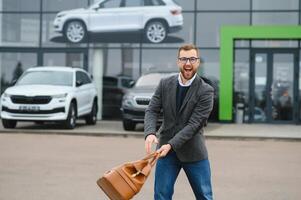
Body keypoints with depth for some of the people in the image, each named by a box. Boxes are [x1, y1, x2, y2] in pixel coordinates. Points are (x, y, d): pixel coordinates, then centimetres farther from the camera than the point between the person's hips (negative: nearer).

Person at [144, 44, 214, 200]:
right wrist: (150, 133, -22)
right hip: (166, 149, 2)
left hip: (193, 152, -2)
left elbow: (194, 124, -16)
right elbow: (152, 111, -2)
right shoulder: (165, 84, 1)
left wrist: (171, 144, -24)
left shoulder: (206, 91, -11)